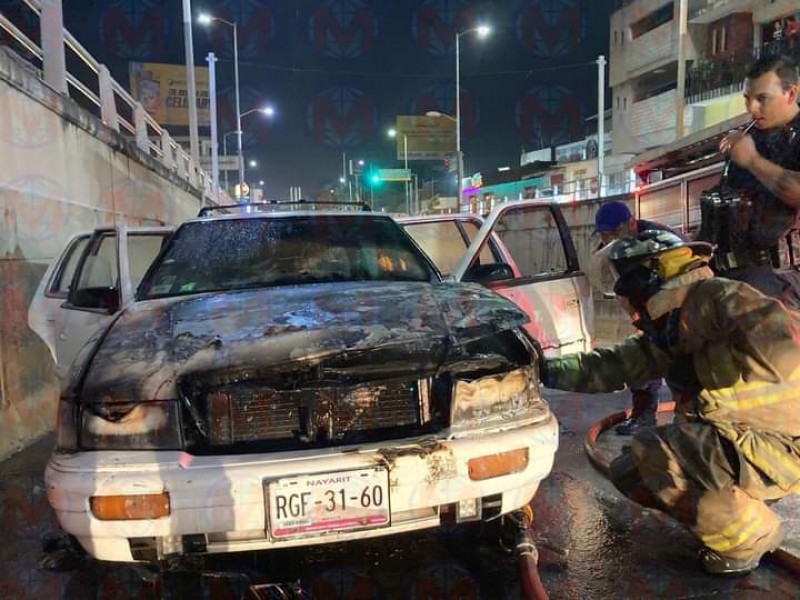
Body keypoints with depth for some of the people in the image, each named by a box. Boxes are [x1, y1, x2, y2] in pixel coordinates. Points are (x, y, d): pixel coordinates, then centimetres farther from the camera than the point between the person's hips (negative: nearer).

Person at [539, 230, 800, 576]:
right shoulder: (667, 328, 7)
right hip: (737, 439, 9)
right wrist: (545, 368, 6)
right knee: (629, 474, 7)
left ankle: (748, 540, -3)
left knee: (652, 453, -26)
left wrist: (701, 374, -24)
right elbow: (609, 367, 10)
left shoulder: (716, 297, -20)